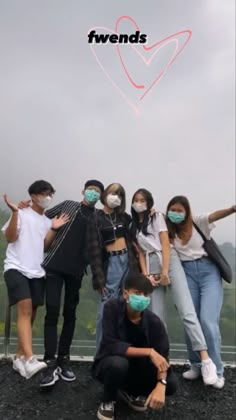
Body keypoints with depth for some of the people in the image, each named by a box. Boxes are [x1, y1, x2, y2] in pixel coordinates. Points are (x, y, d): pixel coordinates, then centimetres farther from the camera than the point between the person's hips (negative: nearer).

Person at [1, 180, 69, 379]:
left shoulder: (47, 220, 17)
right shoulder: (22, 214, 1)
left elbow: (45, 246, 11)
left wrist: (54, 228, 0)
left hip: (37, 271, 6)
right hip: (16, 268, -6)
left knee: (31, 315, 8)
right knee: (25, 309, -22)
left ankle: (19, 357, 20)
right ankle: (29, 359, -27)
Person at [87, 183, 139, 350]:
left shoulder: (124, 216, 13)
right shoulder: (96, 218, 2)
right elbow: (94, 249, -5)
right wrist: (99, 278, -11)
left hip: (128, 260, 4)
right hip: (111, 263, -3)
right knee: (106, 310, -5)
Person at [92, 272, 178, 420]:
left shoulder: (154, 322, -17)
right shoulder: (112, 308, -24)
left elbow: (162, 356, -20)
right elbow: (111, 346, -31)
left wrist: (161, 386, -38)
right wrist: (149, 352, -33)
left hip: (137, 368, 3)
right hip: (109, 365, -3)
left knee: (171, 383, -18)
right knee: (118, 363, -37)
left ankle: (129, 392, 11)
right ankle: (108, 401, -2)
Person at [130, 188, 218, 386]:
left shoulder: (157, 216, 8)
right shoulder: (133, 227, 19)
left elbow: (165, 244, -2)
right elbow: (140, 253, 13)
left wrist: (165, 272, -11)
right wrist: (146, 275, -2)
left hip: (169, 261, -4)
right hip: (151, 267, 4)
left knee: (186, 311, -15)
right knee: (157, 317, -3)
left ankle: (206, 360, -17)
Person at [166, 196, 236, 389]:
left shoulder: (198, 222, -1)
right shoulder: (170, 232, 10)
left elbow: (216, 215, -21)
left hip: (208, 271, -3)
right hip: (187, 274, 4)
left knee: (208, 320, -11)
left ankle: (216, 370, 6)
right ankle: (196, 366, 24)